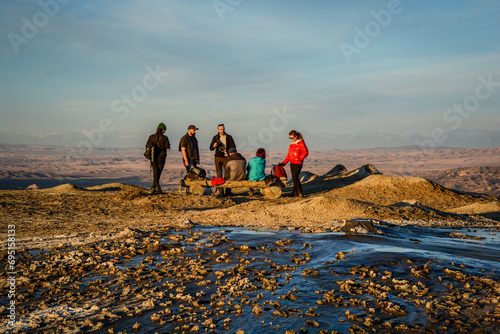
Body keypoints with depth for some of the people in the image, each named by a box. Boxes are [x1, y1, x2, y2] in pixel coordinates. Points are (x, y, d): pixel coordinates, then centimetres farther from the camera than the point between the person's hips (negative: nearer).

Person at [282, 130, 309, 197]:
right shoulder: (291, 145, 14)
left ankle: (300, 192, -5)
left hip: (298, 163, -7)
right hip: (292, 163, 7)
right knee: (294, 178, 7)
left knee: (295, 177, -13)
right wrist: (284, 162, 14)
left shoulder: (301, 143, -7)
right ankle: (295, 193, 11)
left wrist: (299, 158, -19)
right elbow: (289, 155, 19)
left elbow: (306, 152, -10)